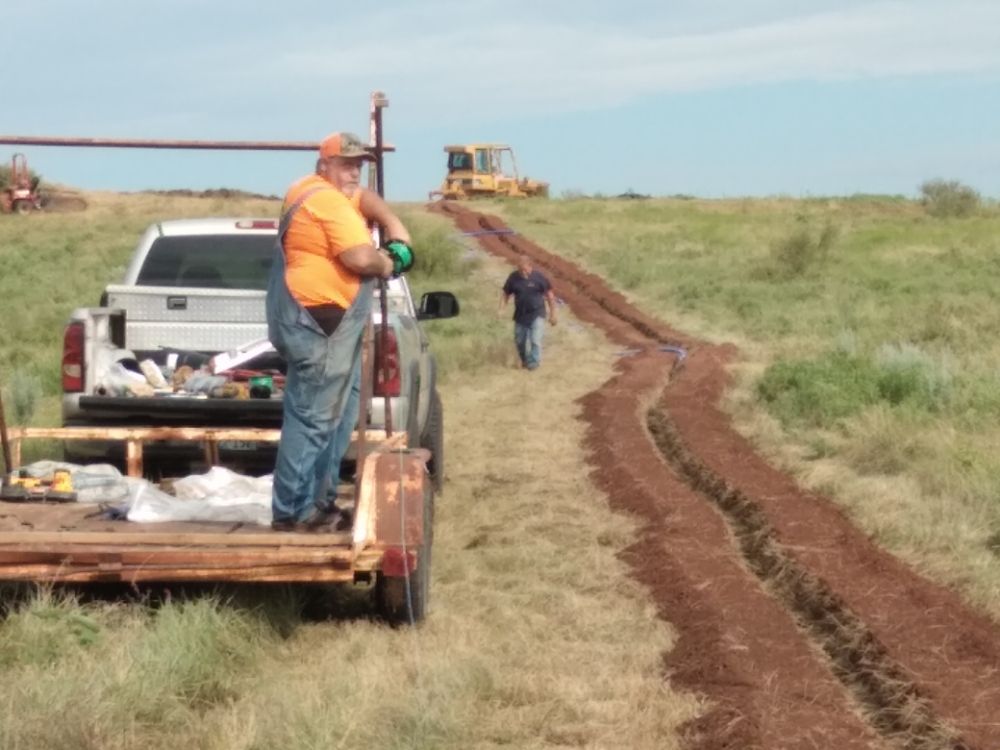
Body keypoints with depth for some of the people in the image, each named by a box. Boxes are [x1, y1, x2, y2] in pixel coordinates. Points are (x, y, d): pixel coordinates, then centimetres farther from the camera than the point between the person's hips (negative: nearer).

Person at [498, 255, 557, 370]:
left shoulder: (539, 277, -12)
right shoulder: (513, 278, -4)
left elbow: (550, 295, -4)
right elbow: (505, 294, 5)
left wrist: (552, 314, -1)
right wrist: (501, 309, -11)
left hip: (536, 314, -4)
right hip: (520, 315, 4)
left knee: (535, 340, -12)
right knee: (519, 341, 13)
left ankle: (533, 363, -2)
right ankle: (524, 361, 35)